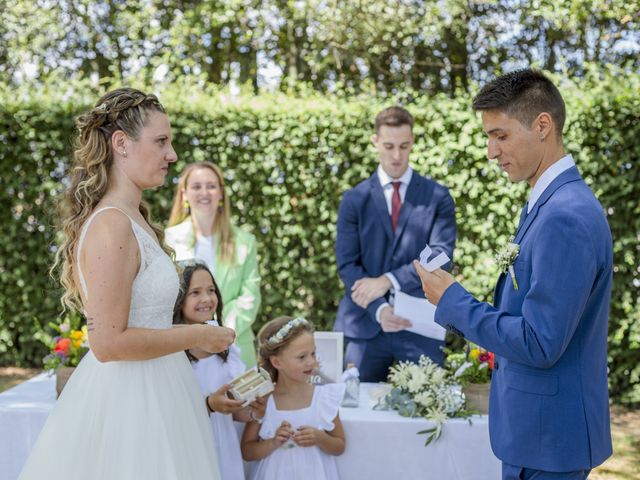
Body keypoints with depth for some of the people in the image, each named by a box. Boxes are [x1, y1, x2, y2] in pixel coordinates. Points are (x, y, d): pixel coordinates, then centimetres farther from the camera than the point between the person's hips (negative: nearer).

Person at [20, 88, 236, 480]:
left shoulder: (134, 219, 10)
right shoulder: (111, 226, -19)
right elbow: (110, 342, -23)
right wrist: (197, 337, -14)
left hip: (149, 392, 9)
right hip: (129, 399, -9)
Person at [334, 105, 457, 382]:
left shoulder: (438, 197, 6)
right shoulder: (354, 199, 7)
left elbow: (440, 255, -6)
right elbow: (347, 263, -1)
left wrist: (388, 281, -17)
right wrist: (379, 308, -16)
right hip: (366, 324, 1)